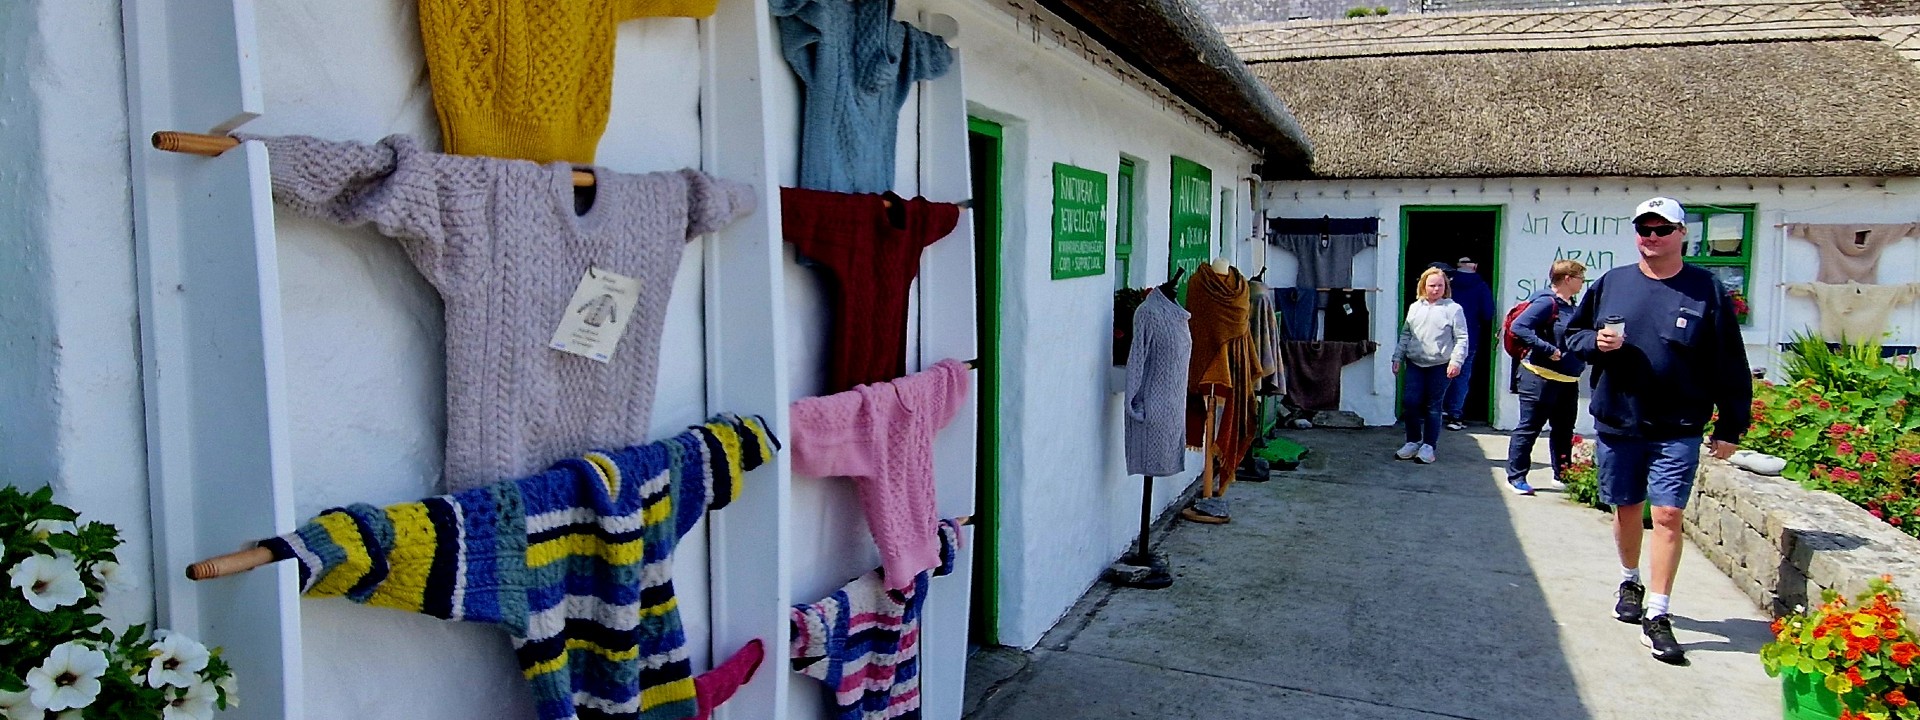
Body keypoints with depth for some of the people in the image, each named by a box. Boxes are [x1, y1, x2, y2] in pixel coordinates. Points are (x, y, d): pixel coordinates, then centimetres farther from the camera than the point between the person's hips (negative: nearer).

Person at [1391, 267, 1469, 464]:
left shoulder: (1453, 308, -1)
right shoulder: (1415, 308, 12)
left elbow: (1461, 338, -3)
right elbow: (1405, 335, 17)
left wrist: (1456, 361, -12)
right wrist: (1398, 357, 12)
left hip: (1440, 366, -3)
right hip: (1415, 364, 3)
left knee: (1433, 407, 2)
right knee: (1411, 403, -2)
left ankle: (1428, 445, 11)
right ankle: (1413, 442, 13)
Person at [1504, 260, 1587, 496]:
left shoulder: (1570, 306, 12)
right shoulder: (1547, 302, -15)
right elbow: (1519, 327, -25)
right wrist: (1548, 350, -24)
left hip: (1568, 381, 9)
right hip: (1541, 378, -9)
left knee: (1564, 431, 17)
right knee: (1529, 429, -1)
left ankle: (1562, 475, 30)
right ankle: (1516, 477, 6)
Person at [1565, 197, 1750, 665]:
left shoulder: (1707, 291, -2)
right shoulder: (1610, 284, 5)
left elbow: (1730, 367, 0)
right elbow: (1572, 333, 15)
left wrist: (1730, 428, -1)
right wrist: (1595, 342, -9)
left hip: (1677, 430, -3)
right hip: (1616, 422, 3)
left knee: (1668, 515, -6)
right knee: (1626, 508, 14)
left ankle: (1658, 616, -2)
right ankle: (1630, 582, 37)